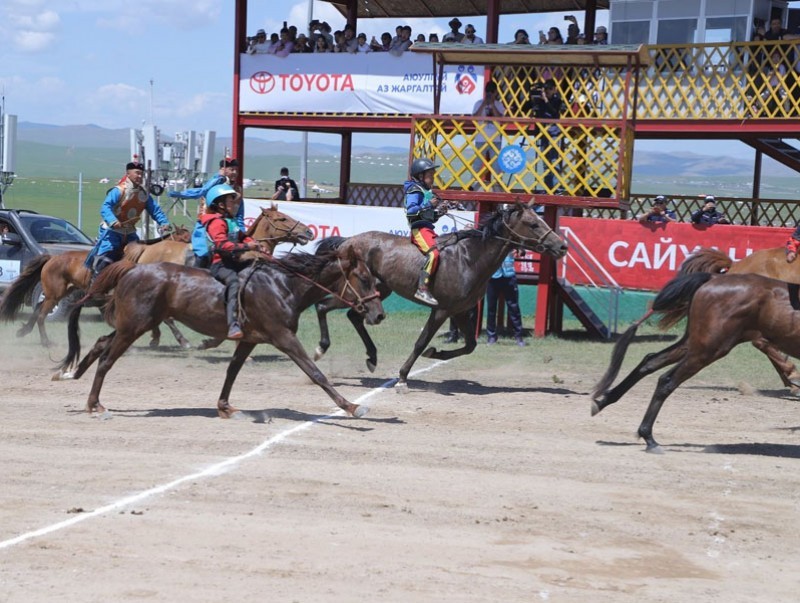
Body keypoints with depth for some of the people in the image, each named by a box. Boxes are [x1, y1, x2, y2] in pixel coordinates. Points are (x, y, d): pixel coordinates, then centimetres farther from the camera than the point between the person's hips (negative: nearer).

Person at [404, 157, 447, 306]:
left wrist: (439, 211, 8)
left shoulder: (428, 192, 23)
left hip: (428, 228, 10)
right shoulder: (415, 191, -5)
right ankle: (422, 289, -32)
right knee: (433, 253, -27)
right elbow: (411, 210, -19)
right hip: (419, 228, -10)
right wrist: (429, 205, -22)